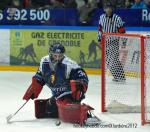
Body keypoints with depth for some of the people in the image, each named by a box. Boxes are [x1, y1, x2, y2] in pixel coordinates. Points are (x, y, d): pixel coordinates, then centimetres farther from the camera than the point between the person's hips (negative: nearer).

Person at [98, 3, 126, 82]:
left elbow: (122, 31, -10)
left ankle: (121, 76, -9)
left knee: (113, 60, -15)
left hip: (114, 42, -6)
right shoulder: (102, 17, 5)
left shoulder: (117, 19, -12)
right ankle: (116, 76, 18)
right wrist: (99, 39, 14)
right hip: (105, 42, 6)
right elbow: (100, 28, 17)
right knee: (107, 61, 7)